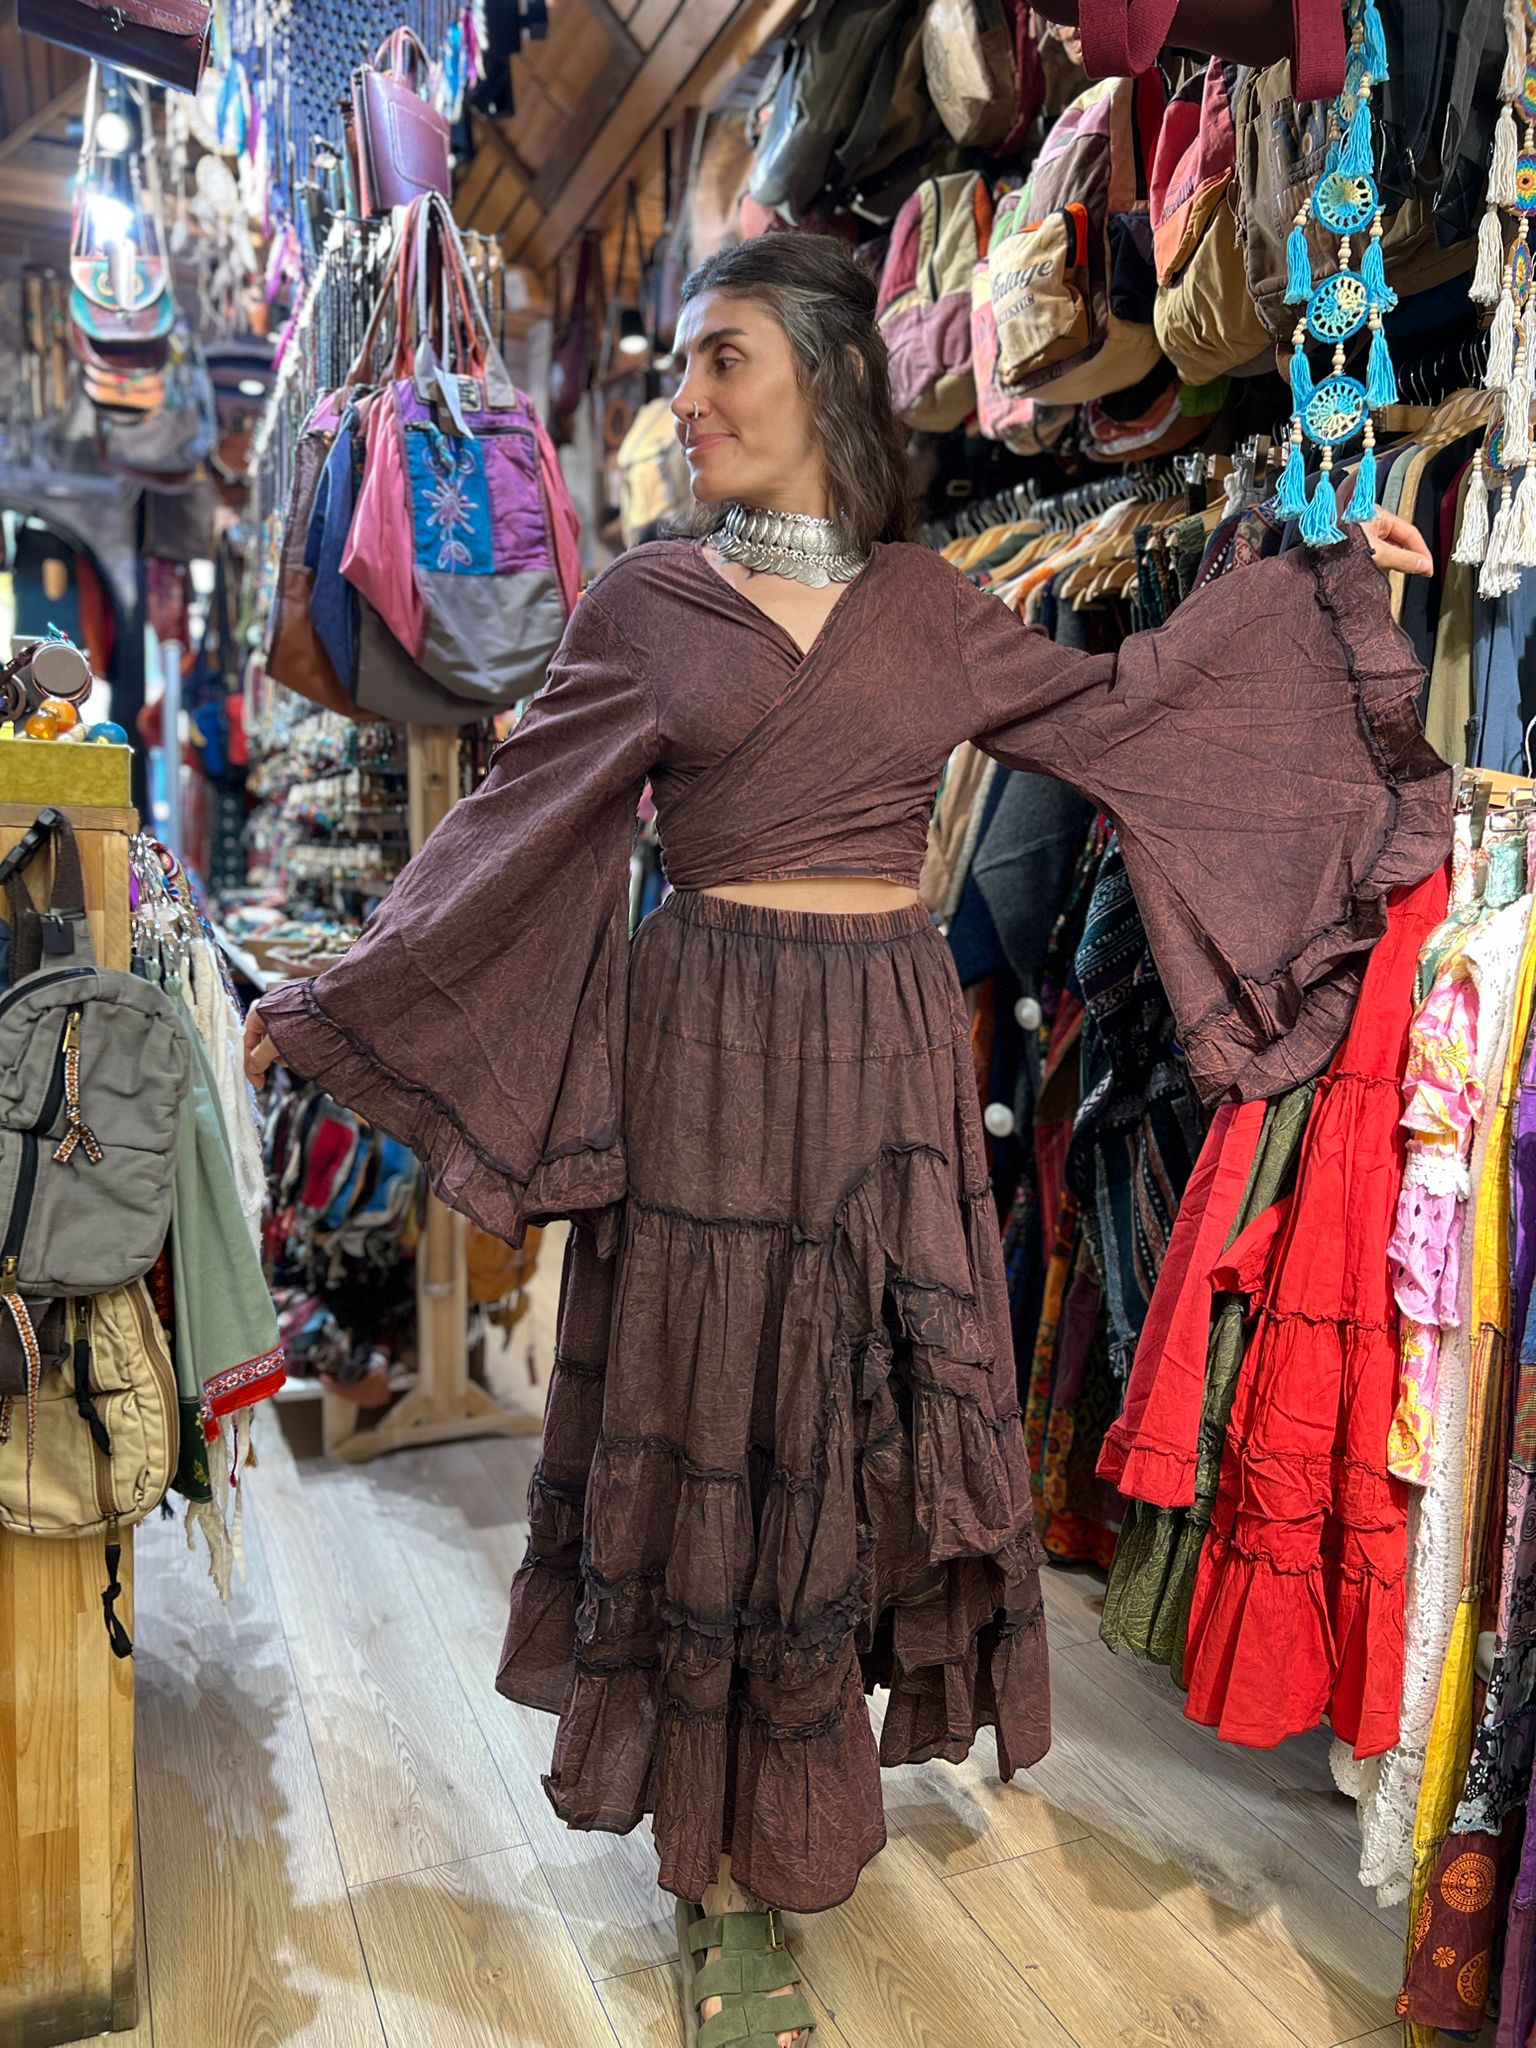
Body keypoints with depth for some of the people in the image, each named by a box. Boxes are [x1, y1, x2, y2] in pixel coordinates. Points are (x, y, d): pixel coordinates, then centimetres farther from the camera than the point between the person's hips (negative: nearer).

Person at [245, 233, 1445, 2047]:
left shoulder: (929, 606, 8)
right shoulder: (645, 604, 0)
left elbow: (1108, 704, 17)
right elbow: (511, 833, 2)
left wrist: (1326, 588, 19)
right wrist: (329, 1001, 2)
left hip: (890, 1048, 3)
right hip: (711, 1050, -2)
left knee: (852, 1425, 10)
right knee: (711, 1426, 3)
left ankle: (799, 1801, 34)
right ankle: (718, 1880, 21)